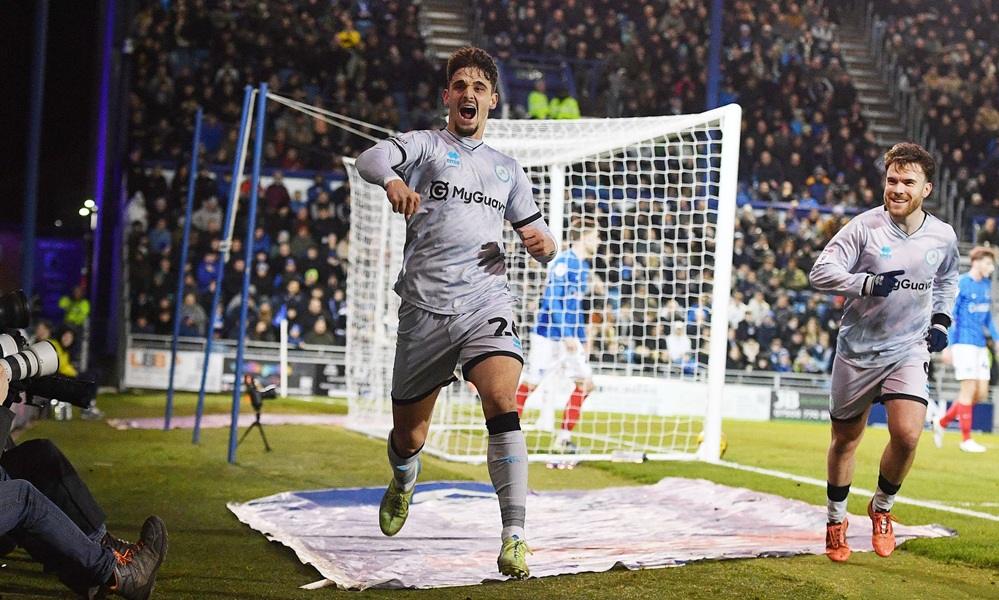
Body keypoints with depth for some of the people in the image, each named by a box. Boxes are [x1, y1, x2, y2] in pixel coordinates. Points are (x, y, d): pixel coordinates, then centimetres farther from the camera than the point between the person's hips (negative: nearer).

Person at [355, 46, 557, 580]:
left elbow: (534, 229, 27)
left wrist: (545, 243, 1)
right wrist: (392, 180, -39)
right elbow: (370, 158, -14)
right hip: (424, 309, -1)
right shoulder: (424, 145, 7)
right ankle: (404, 480, 46)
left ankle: (514, 536, -25)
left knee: (502, 406, -24)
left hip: (486, 305, 1)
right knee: (408, 437, 8)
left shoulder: (507, 169, 20)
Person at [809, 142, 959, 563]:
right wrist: (870, 283, -31)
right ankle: (836, 520, 32)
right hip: (858, 350, -1)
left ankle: (881, 509, 10)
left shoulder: (943, 237, 0)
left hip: (908, 351, 1)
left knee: (906, 434, -18)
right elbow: (821, 271, -18)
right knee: (845, 438, 10)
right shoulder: (865, 227, -12)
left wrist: (941, 321, 8)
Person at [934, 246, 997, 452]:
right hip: (964, 343, -8)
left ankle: (941, 422, 18)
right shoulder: (961, 284, -9)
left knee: (981, 393, 5)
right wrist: (948, 345, -14)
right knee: (969, 388, -7)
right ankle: (966, 439, 0)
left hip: (980, 345, 8)